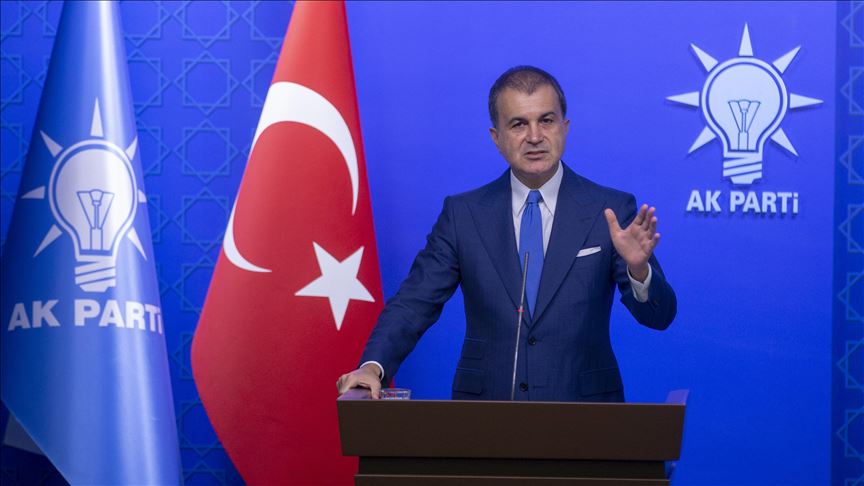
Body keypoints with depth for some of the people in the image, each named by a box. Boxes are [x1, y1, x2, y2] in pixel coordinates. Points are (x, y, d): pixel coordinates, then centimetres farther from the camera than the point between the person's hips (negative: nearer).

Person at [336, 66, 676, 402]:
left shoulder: (611, 211, 4)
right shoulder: (462, 214, 8)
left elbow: (658, 316, 0)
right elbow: (414, 303, 4)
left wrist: (638, 269, -22)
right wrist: (373, 366, -14)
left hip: (583, 413, 0)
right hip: (483, 414, 0)